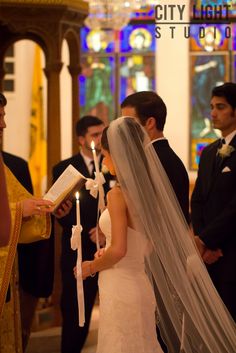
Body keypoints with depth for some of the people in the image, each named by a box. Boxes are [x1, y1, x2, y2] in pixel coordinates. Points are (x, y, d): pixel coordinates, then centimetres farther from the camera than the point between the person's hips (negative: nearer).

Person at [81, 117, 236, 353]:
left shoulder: (118, 194, -16)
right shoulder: (150, 190, 8)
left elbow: (118, 251, -21)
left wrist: (91, 267, -5)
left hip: (120, 289, -8)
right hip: (140, 285, 8)